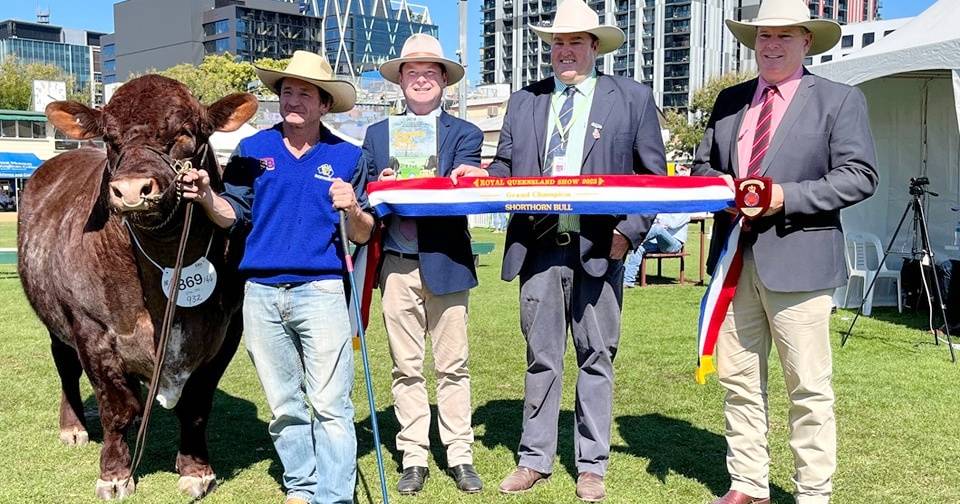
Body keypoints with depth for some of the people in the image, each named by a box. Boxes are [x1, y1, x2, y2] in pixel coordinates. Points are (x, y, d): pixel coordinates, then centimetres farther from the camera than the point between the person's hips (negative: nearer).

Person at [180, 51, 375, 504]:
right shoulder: (252, 149, 9)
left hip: (321, 290, -3)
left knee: (330, 404, -4)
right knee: (283, 405, 13)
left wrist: (353, 210, -17)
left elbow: (362, 235, 4)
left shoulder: (347, 157, 4)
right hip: (261, 294, 3)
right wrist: (206, 197, -9)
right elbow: (234, 216, 10)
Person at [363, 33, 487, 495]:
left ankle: (460, 457, 15)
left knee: (452, 366, 5)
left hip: (445, 264, -2)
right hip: (397, 265, 2)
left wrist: (461, 181, -32)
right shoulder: (377, 133, 14)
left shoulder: (464, 133, 6)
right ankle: (414, 459, 17)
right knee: (406, 368, 8)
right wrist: (380, 187, -12)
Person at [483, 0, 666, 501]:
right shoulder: (523, 100, 13)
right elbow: (504, 168, 13)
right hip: (538, 245, 2)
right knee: (541, 356, 9)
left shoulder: (632, 98, 6)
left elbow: (654, 174, 4)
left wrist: (631, 231, -8)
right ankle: (535, 459, 21)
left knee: (596, 357, 6)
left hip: (599, 247, -2)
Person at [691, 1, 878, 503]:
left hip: (798, 258, -5)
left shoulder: (839, 100, 0)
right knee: (737, 379, 12)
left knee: (809, 387, 3)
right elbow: (702, 165, 18)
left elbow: (859, 175, -8)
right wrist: (719, 186, -5)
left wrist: (786, 195, -18)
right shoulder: (729, 100, 14)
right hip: (735, 256, 5)